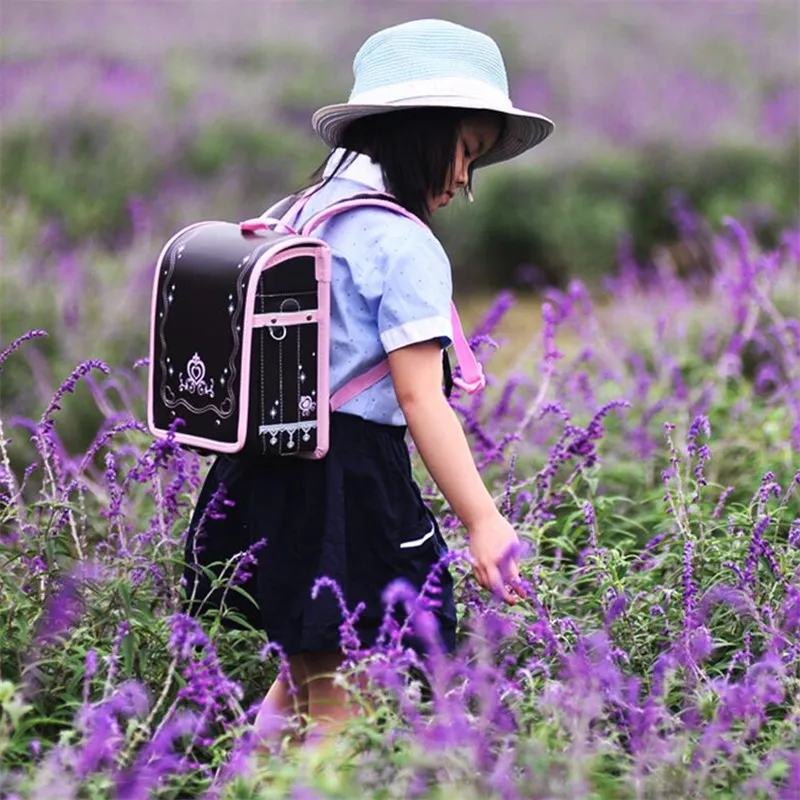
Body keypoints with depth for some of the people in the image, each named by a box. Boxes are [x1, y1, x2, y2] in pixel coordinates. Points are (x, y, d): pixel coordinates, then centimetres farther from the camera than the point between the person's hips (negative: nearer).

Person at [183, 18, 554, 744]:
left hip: (270, 476, 9)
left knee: (311, 674, 19)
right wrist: (483, 520, -21)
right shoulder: (405, 245, -12)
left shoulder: (303, 217, 14)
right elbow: (419, 397, -18)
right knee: (350, 707, -5)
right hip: (350, 485, -9)